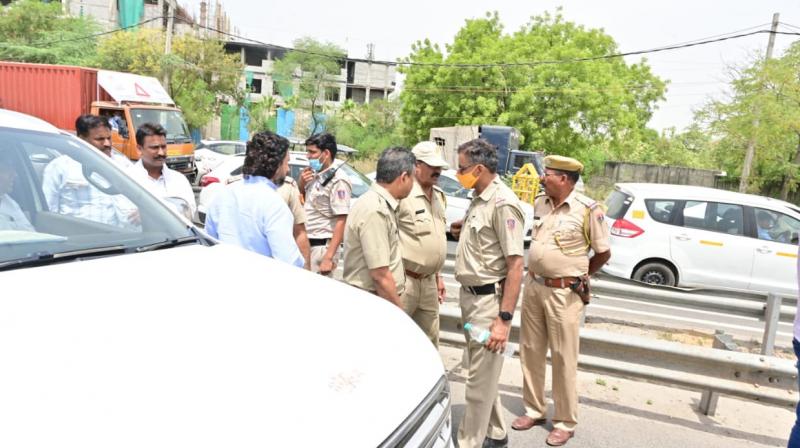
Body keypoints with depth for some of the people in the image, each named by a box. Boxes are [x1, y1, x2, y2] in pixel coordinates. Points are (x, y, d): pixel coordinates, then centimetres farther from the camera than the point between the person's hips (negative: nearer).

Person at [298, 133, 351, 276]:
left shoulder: (337, 180, -14)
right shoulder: (314, 176, 11)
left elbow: (341, 221, -19)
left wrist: (328, 257, -24)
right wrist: (301, 184, 2)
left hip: (321, 246, -8)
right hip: (306, 244, 8)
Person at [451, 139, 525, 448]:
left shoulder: (503, 204, -20)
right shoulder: (479, 198, 9)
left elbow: (515, 264, -22)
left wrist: (505, 318, -24)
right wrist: (464, 231, 8)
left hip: (488, 299, -10)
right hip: (470, 295, 10)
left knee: (481, 379, 3)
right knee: (480, 372, 21)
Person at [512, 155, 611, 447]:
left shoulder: (588, 210, -13)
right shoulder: (539, 204, 4)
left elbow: (604, 253, -3)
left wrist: (578, 276, 6)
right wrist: (534, 273, 13)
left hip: (564, 293, -6)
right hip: (533, 286, 6)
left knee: (563, 358, 5)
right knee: (530, 351, 13)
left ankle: (565, 423, 21)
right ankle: (534, 410, 30)